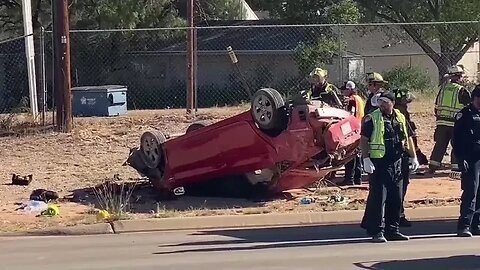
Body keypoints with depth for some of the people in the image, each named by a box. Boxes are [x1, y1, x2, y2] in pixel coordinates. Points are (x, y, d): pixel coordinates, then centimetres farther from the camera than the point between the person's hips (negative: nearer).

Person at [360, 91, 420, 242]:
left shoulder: (401, 118, 12)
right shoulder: (372, 118, -4)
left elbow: (408, 138, 19)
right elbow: (363, 140, -8)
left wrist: (413, 157, 15)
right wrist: (366, 159, -17)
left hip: (397, 163, 6)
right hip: (379, 163, -6)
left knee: (396, 198, 10)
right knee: (378, 198, -5)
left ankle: (393, 230, 20)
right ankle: (377, 232, 0)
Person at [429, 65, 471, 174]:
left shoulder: (443, 89, 8)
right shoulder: (462, 91, -8)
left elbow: (437, 106, 13)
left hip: (441, 121, 5)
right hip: (455, 123, -5)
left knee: (440, 145, 9)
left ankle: (433, 166, 8)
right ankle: (456, 167, 6)